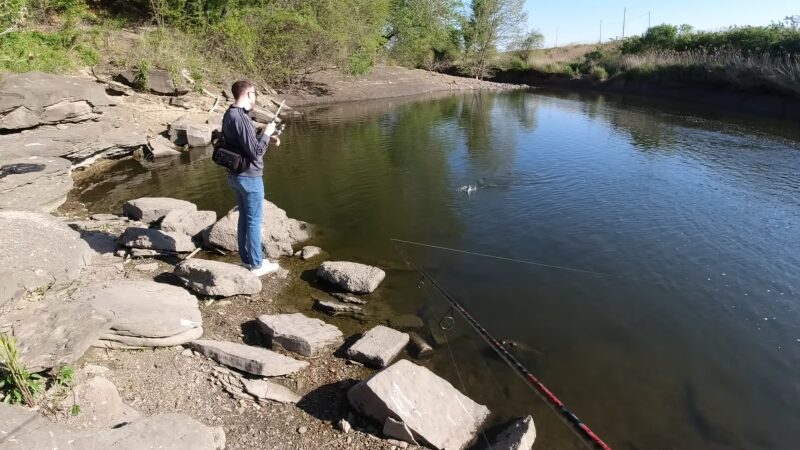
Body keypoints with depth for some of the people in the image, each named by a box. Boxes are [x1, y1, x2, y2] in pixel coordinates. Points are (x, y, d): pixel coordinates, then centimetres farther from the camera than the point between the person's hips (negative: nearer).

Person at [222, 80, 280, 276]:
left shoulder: (229, 115, 7)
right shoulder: (241, 118, -22)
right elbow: (255, 152, -22)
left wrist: (267, 139, 10)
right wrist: (266, 133, -9)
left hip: (235, 175, 9)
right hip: (249, 177, -9)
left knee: (244, 217, 18)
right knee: (254, 220, 2)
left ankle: (247, 259, 29)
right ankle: (256, 264, 13)